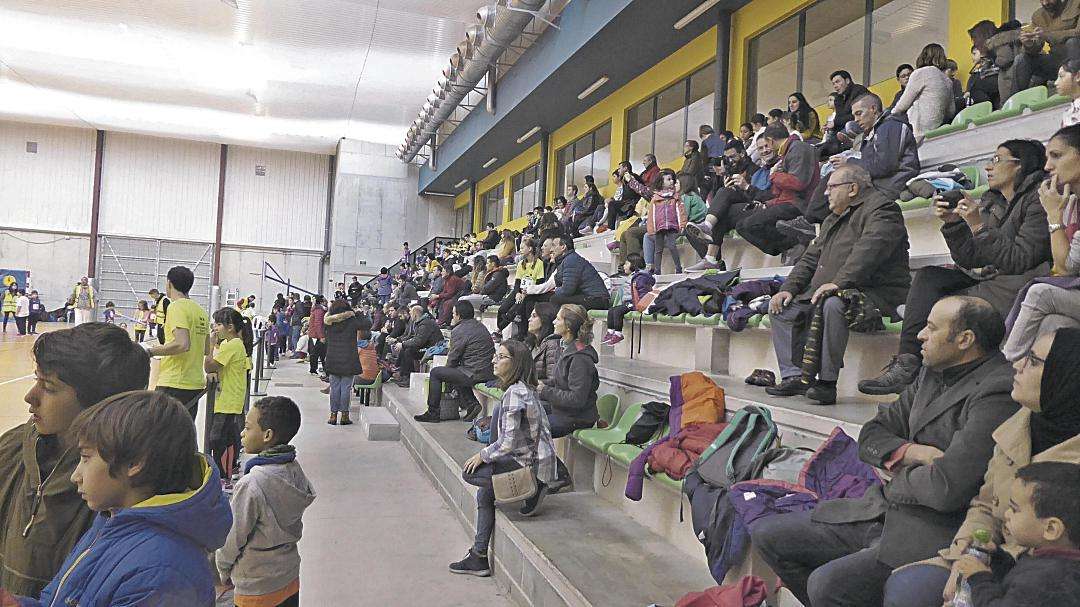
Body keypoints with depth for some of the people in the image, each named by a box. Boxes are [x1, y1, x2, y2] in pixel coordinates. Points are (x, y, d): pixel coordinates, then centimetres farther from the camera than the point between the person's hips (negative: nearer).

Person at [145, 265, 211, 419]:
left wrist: (151, 351, -10)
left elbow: (182, 344, -23)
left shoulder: (176, 307, -10)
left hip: (174, 384, -8)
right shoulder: (200, 310, 14)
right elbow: (207, 349, 20)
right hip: (195, 384, 8)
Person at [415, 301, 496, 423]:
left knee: (435, 373, 6)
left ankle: (432, 413, 12)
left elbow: (453, 358, -7)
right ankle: (472, 404, 20)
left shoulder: (458, 331, -12)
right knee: (457, 372, 33)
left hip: (474, 374, -9)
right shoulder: (480, 325, 14)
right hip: (489, 372, 9)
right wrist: (450, 351, 19)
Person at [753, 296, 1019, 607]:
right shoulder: (932, 374, 11)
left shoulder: (996, 394, -17)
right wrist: (909, 451, -8)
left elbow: (946, 490, -25)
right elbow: (871, 435, 14)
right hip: (882, 511, 9)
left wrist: (898, 476, -4)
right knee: (766, 534, 4)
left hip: (936, 532, -8)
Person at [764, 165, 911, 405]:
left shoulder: (881, 209, -5)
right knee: (782, 308, 2)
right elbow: (811, 258, 21)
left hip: (876, 293, -9)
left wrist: (838, 283, -35)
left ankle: (827, 382, -31)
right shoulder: (834, 220, 25)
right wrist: (788, 288, 6)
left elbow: (868, 251, -24)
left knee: (832, 304, -38)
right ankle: (795, 376, -4)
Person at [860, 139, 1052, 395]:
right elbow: (969, 261, 11)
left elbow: (1021, 261, -16)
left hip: (1018, 285, -7)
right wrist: (953, 222, -1)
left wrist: (979, 227, -18)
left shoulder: (1038, 198, -6)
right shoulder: (991, 201, 17)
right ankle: (906, 362, -24)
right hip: (983, 277, 7)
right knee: (927, 276, -14)